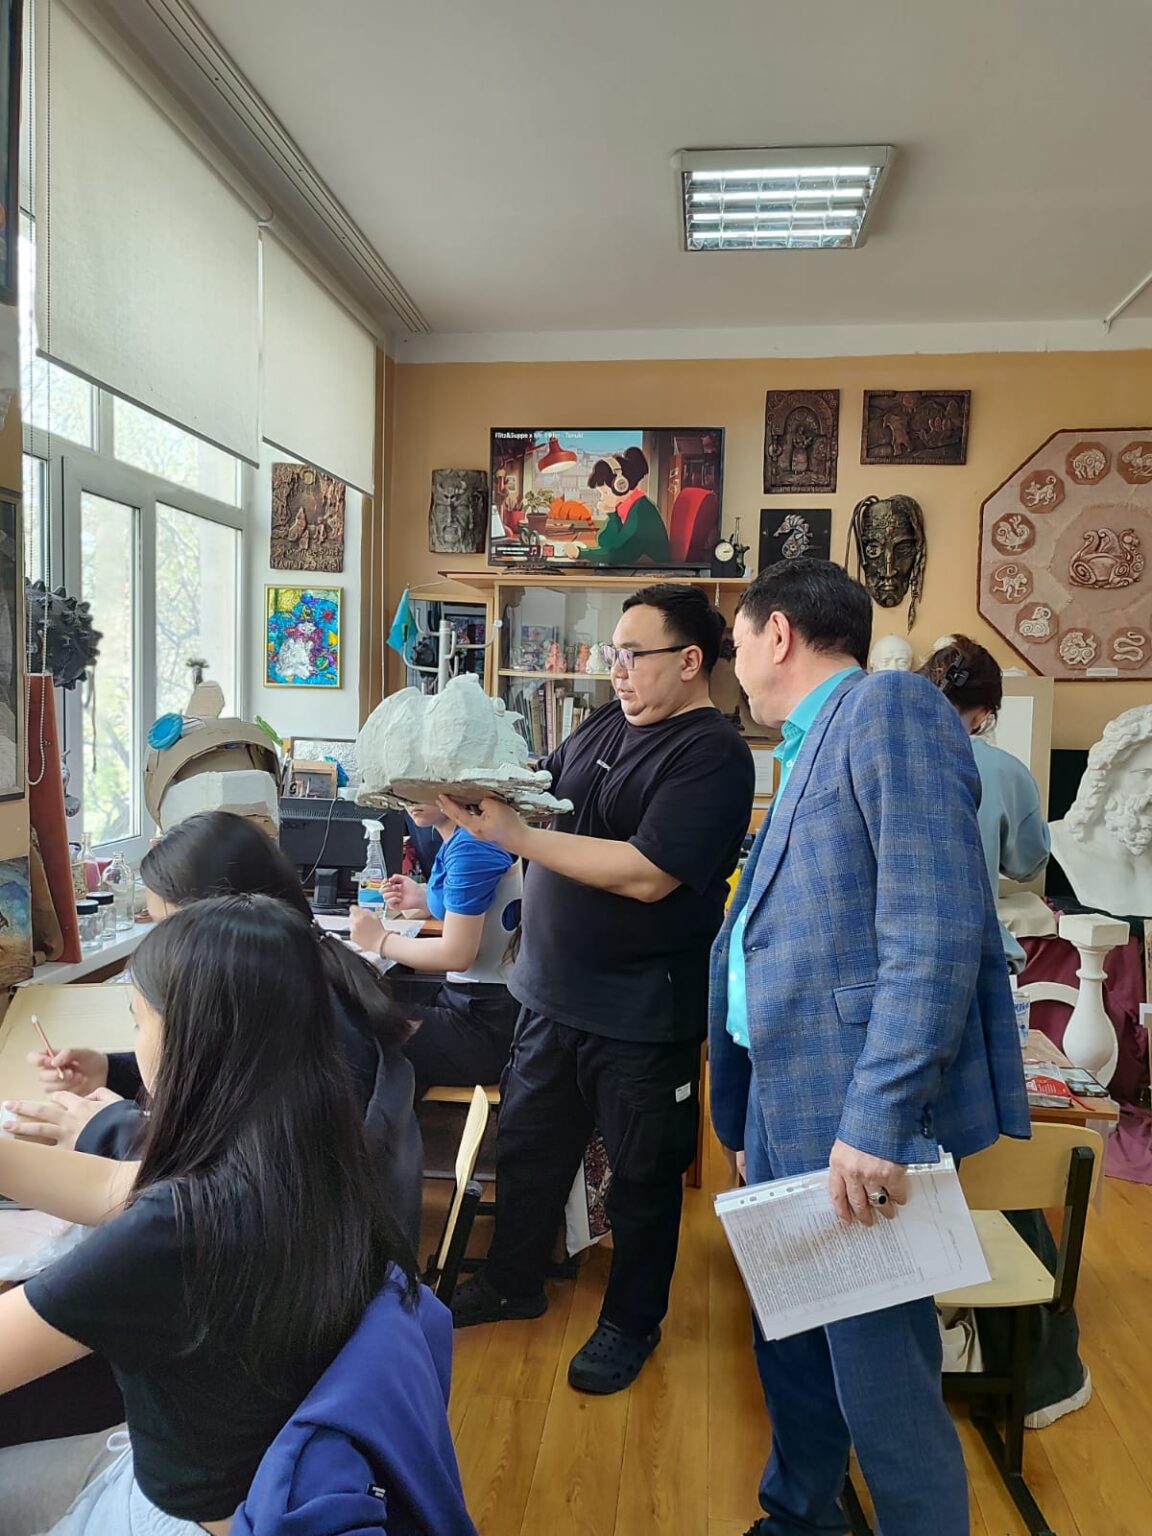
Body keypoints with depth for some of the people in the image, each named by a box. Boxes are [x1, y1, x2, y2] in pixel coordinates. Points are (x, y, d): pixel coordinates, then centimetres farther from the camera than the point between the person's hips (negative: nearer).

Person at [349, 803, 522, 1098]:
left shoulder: (471, 845, -21)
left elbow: (457, 954, -21)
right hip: (462, 996, 9)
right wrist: (422, 899, 5)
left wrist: (380, 940, -8)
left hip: (486, 1024, -9)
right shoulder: (457, 837, 6)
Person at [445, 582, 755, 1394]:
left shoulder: (712, 755, -18)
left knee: (643, 1174, 14)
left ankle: (632, 1322, 35)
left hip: (641, 1013, -7)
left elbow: (647, 875, -27)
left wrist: (513, 834, -27)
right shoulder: (606, 724, 5)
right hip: (552, 991, 8)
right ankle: (513, 1283, 44)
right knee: (527, 1146, 22)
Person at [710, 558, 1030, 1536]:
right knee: (793, 1348, 22)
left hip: (862, 1120, -9)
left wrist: (876, 1123, -24)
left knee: (882, 1385, 2)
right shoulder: (811, 751, 18)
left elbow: (936, 932, -22)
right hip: (790, 1108, 9)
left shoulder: (888, 707, -11)